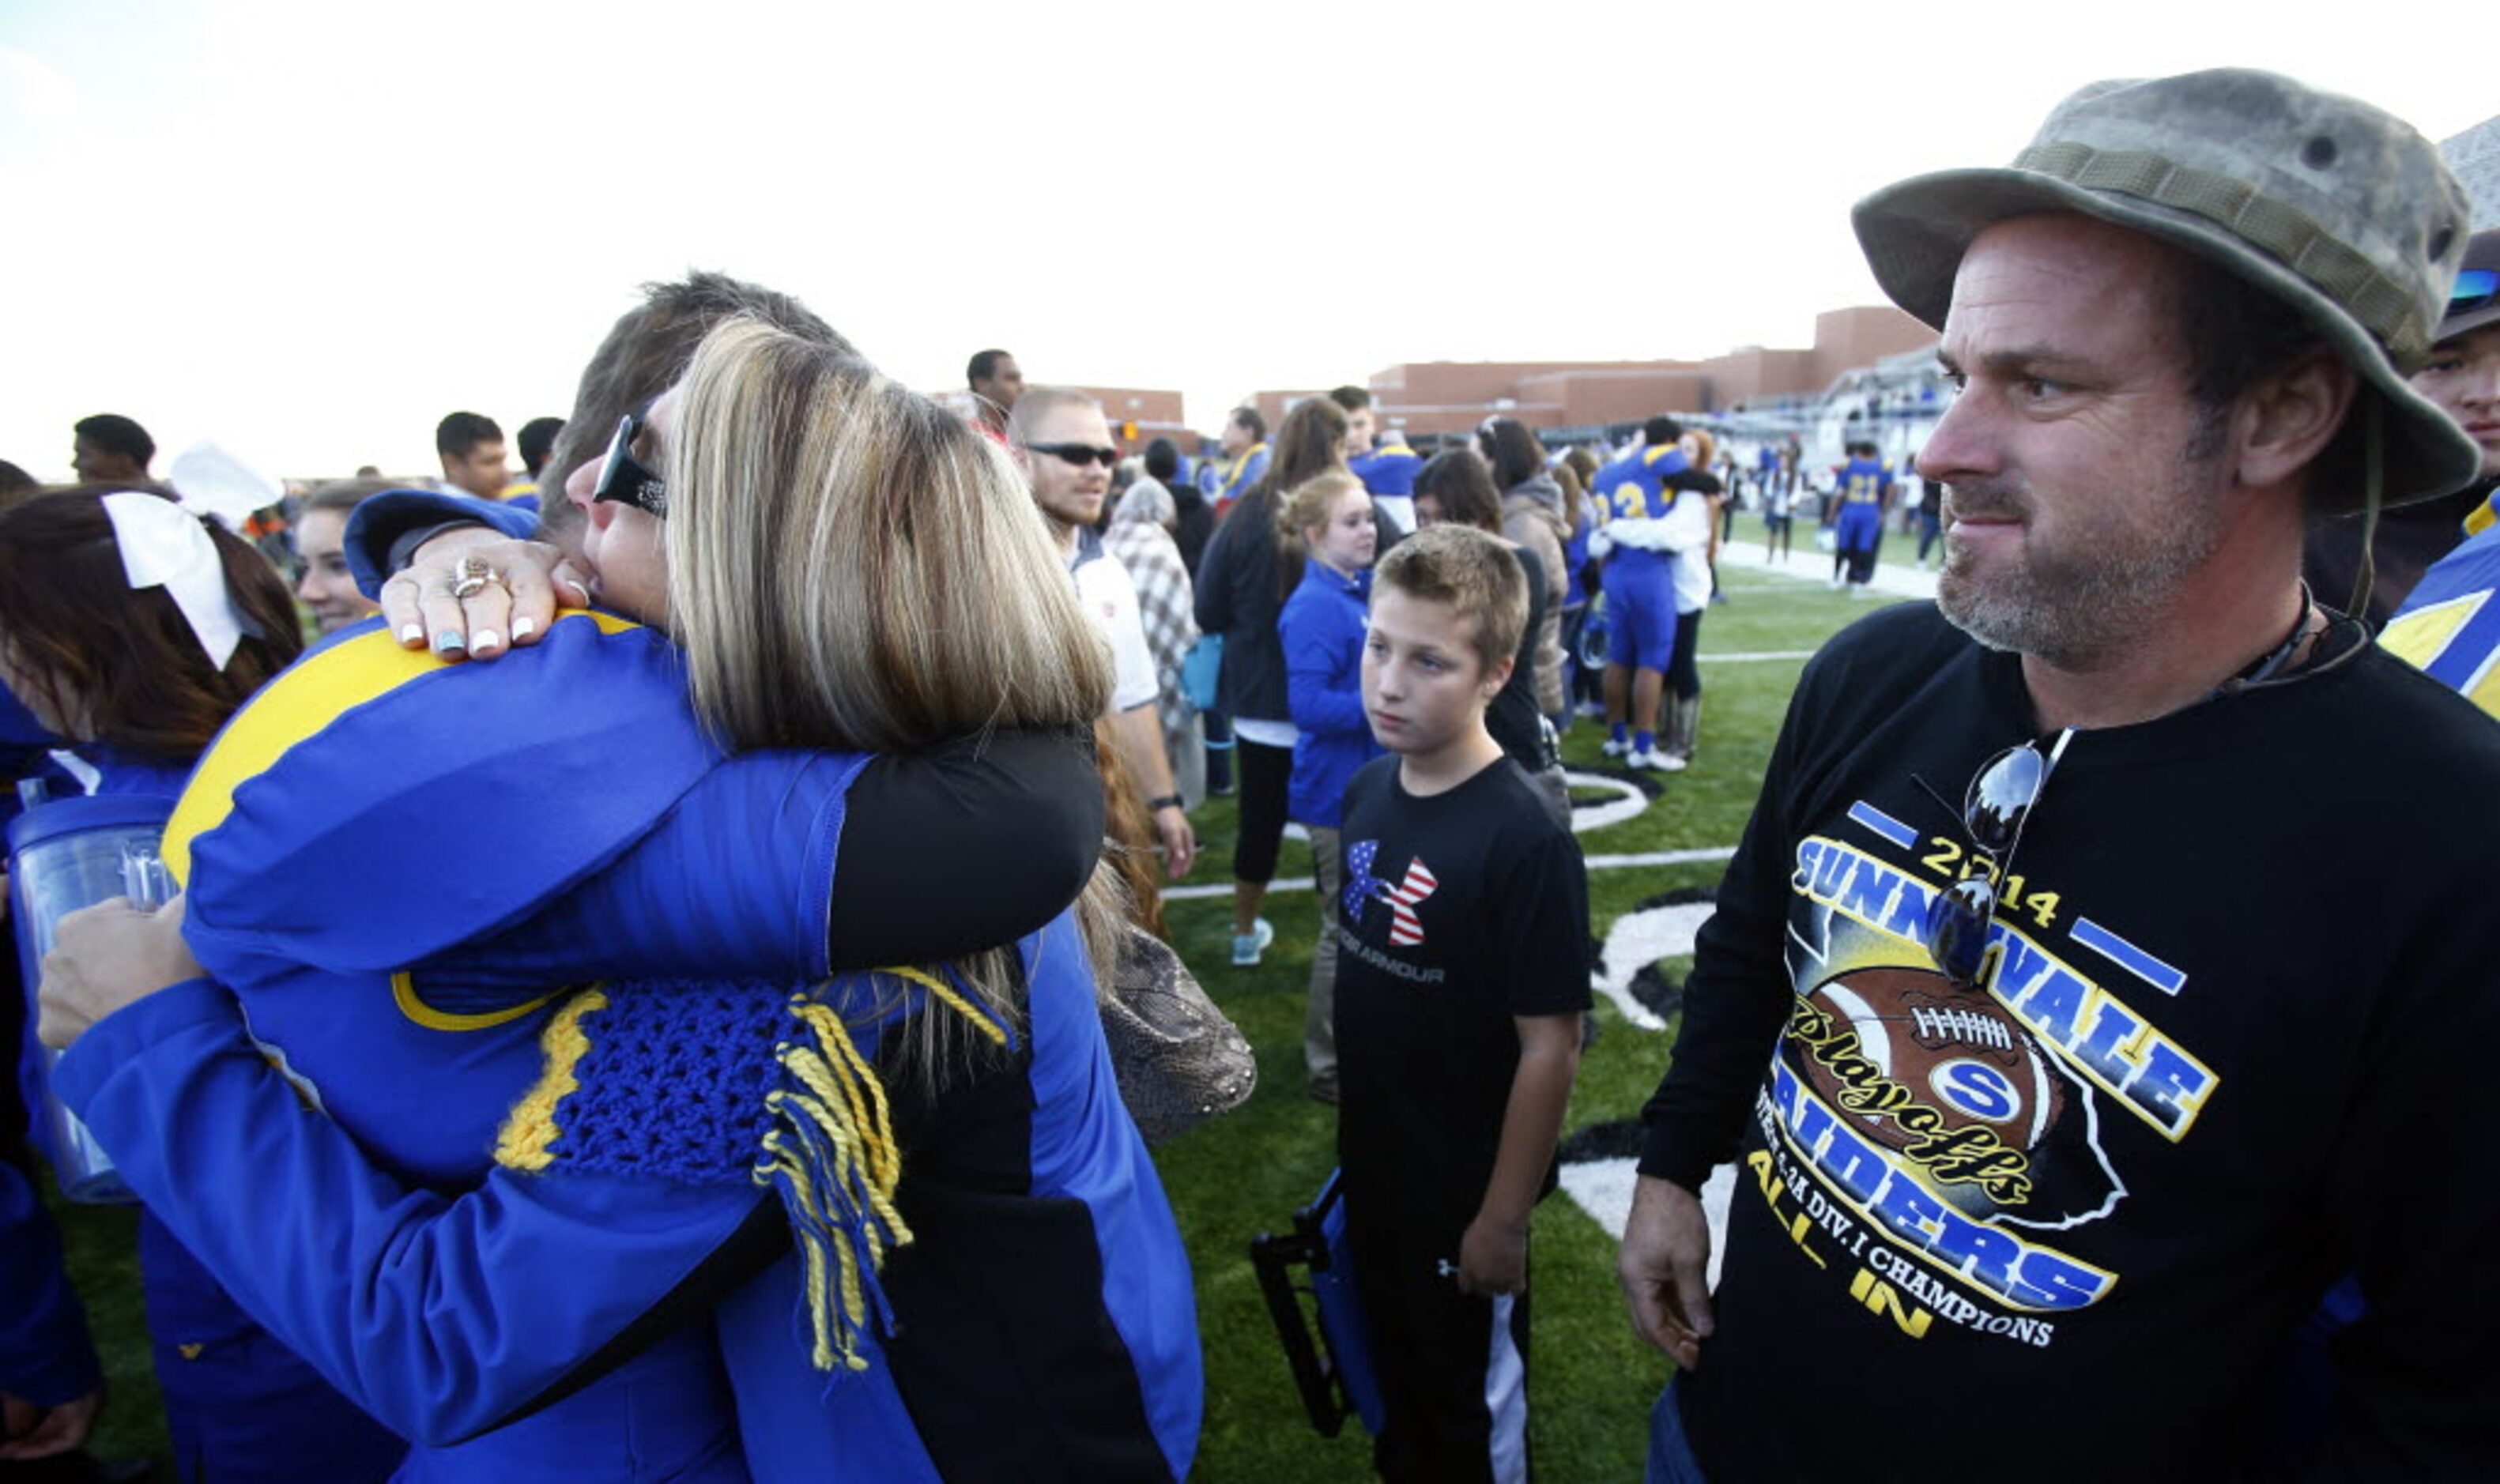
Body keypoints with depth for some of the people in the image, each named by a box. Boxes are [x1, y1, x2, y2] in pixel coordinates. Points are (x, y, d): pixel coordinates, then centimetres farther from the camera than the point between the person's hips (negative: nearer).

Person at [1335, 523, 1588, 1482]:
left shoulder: (1523, 840, -27)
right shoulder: (1368, 790, -6)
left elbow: (1550, 1046, -22)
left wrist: (1503, 1217, -15)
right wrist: (1354, 1135, 11)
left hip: (1464, 1188, -6)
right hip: (1372, 1163, 6)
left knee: (1470, 1393, 19)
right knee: (1396, 1362, 28)